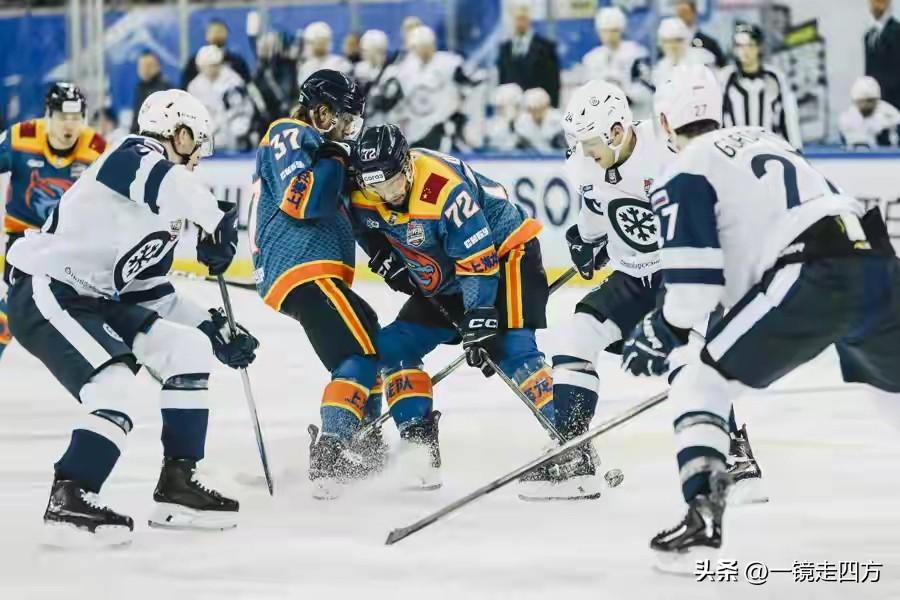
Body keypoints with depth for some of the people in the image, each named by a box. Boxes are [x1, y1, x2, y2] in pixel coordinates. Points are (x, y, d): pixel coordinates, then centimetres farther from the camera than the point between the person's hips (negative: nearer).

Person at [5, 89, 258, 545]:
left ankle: (177, 484, 10)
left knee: (189, 349, 8)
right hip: (44, 293, -10)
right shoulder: (134, 156, -9)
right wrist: (218, 227, -29)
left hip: (95, 299, 10)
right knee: (116, 388, -24)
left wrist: (215, 331, 12)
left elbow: (151, 292, 19)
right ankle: (68, 502, -15)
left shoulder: (163, 215, 18)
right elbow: (169, 183, -34)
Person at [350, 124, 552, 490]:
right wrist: (383, 257, 0)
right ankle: (420, 443, -1)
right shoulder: (365, 195, -12)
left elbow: (480, 261, -31)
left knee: (510, 348, -24)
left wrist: (479, 325, -32)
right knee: (394, 346, -1)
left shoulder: (444, 188, -33)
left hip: (505, 252, -8)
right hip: (442, 279, 8)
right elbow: (365, 223, 15)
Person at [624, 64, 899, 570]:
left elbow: (696, 283, -2)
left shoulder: (685, 173, 7)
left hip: (814, 280, -7)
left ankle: (703, 518, -11)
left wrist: (659, 334, 15)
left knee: (700, 385, 5)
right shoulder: (764, 140, 30)